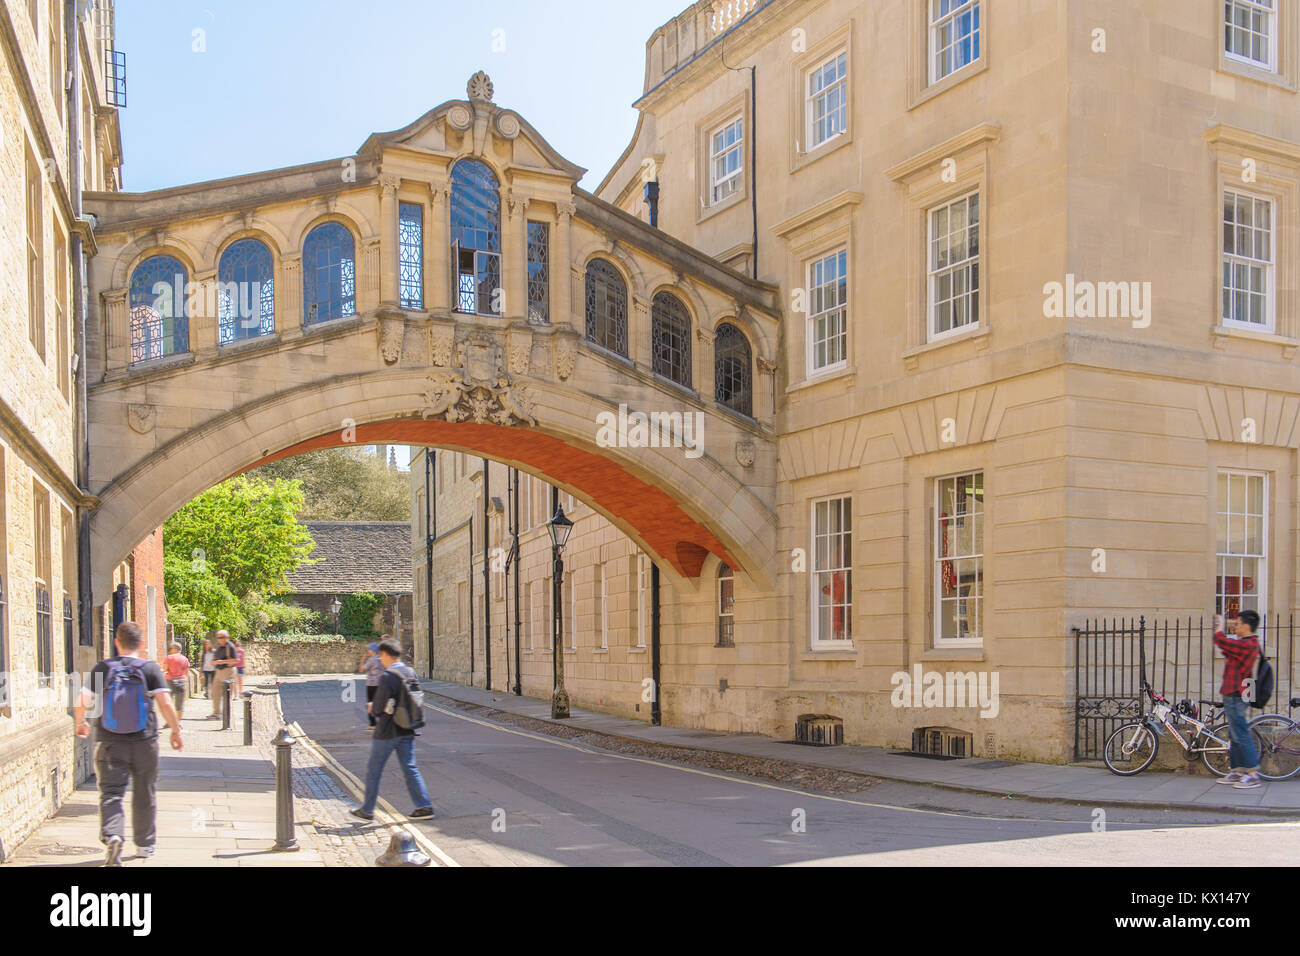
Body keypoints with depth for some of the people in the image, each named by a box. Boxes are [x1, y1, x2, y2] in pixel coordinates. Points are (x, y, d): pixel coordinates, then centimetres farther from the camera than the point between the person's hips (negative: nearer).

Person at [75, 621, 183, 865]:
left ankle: (112, 836, -23)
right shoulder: (151, 668, -4)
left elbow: (80, 703, -2)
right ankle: (145, 843, 25)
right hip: (144, 743, 0)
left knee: (110, 793, 1)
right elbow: (165, 703, -11)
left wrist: (80, 723, 18)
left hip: (109, 744, 0)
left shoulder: (102, 668, 0)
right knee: (144, 794, 14)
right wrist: (176, 731, 2)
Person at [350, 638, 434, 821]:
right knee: (410, 769, 11)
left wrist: (372, 707, 4)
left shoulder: (387, 677, -19)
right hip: (407, 731, 7)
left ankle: (367, 810, 19)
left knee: (373, 771, 8)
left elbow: (379, 708, -20)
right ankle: (424, 806, 7)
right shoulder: (411, 673, 3)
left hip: (386, 732, -7)